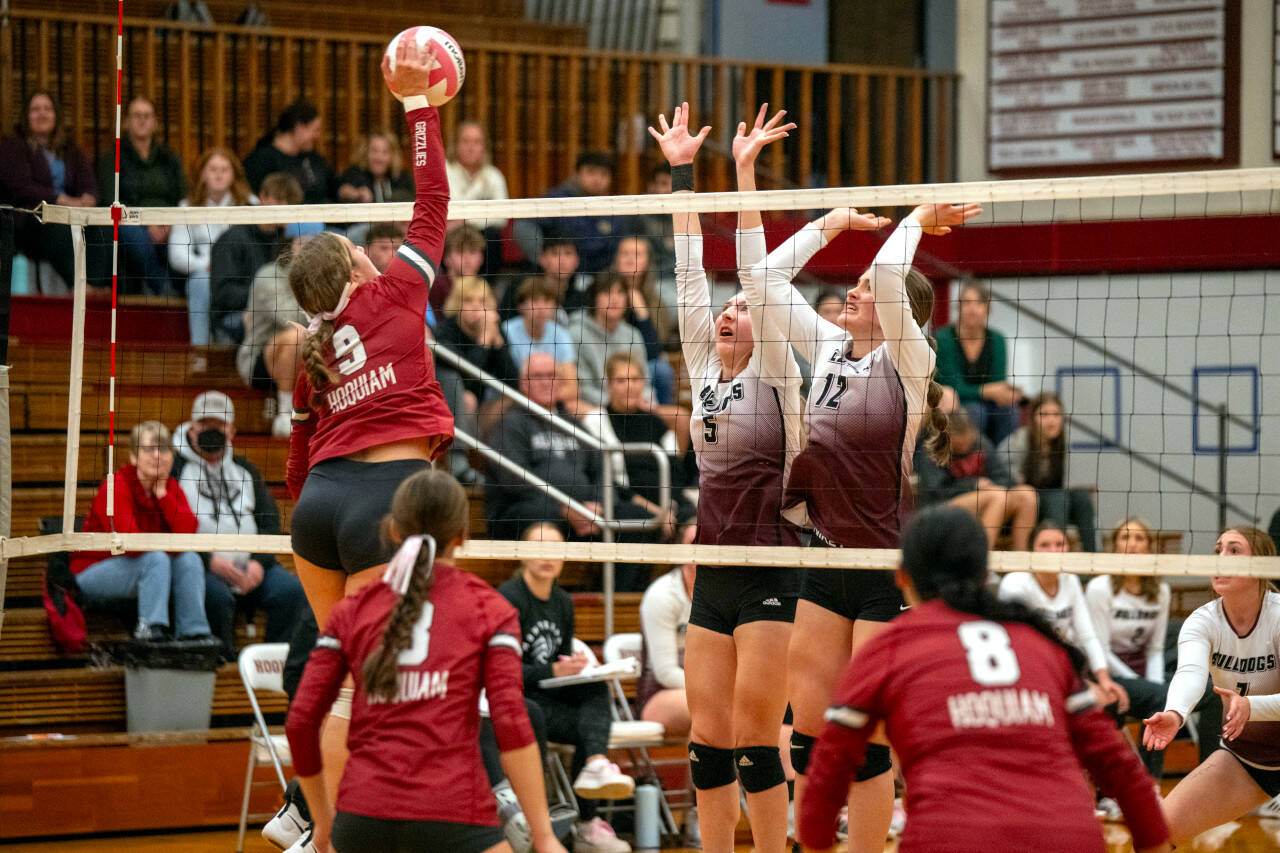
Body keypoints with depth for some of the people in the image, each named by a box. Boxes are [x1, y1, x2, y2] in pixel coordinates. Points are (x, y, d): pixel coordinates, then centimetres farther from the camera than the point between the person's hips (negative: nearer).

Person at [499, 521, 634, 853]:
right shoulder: (509, 598, -10)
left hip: (549, 694, 7)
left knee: (596, 687, -25)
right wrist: (554, 671, -27)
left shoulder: (563, 602, 12)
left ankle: (596, 765, -43)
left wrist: (576, 668, -7)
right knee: (590, 729, -25)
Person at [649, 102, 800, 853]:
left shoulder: (773, 373, -3)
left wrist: (746, 173, -14)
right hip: (714, 574, 6)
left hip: (771, 577, -6)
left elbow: (757, 272, -11)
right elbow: (691, 273, 10)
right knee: (708, 738, 5)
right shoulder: (705, 370, 11)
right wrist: (682, 171, 7)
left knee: (754, 739, -7)